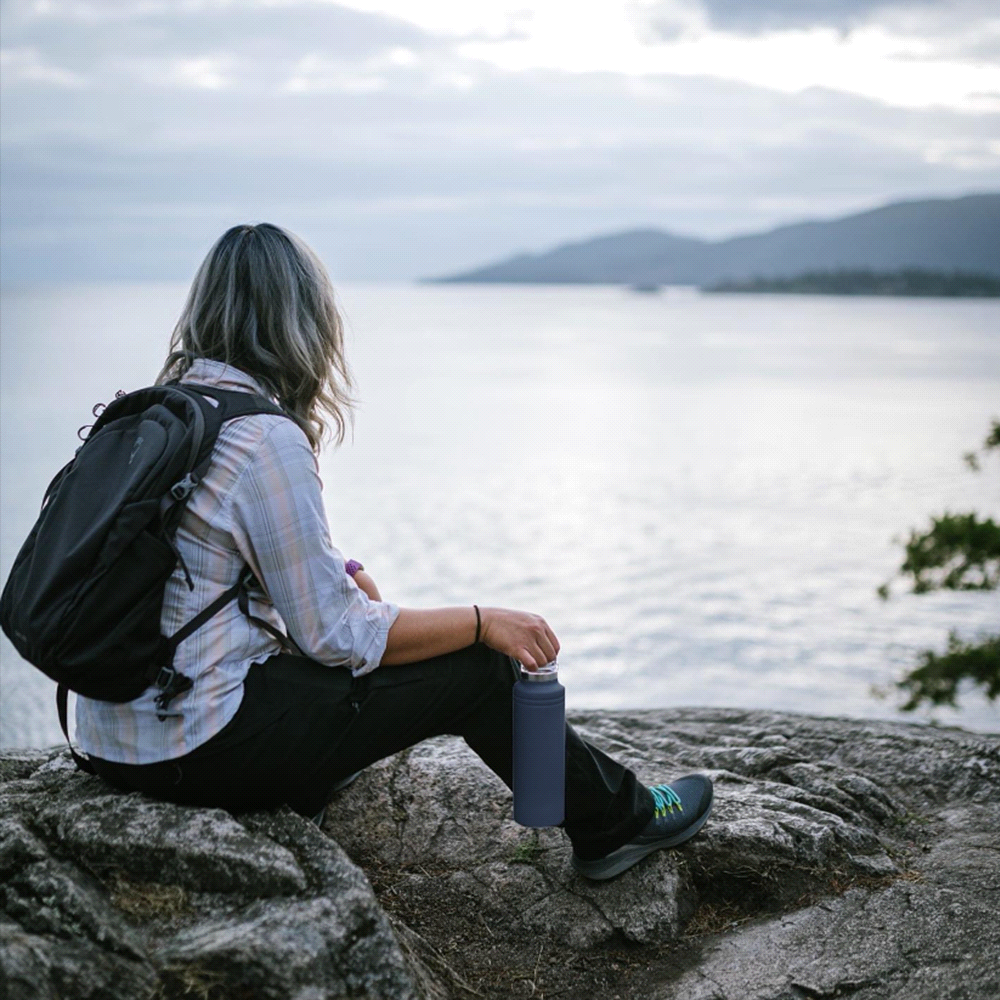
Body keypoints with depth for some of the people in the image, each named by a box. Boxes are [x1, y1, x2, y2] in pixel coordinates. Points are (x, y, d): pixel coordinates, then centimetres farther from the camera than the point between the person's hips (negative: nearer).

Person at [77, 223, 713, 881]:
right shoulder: (268, 438, -19)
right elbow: (336, 635, -15)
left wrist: (346, 578, 14)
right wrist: (483, 621, -5)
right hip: (196, 749, -9)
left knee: (356, 586, 24)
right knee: (477, 669, 3)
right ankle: (617, 821, 23)